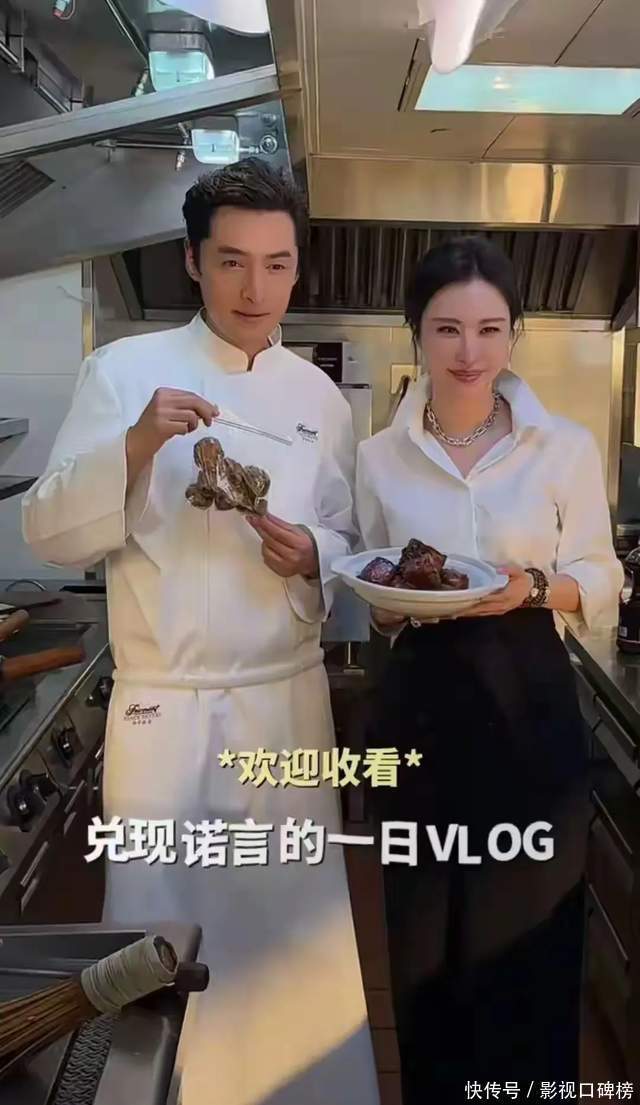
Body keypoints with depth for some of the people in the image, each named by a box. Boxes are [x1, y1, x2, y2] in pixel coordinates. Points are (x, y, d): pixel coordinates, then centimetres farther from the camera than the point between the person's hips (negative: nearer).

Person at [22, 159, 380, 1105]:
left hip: (287, 704, 3)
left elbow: (348, 550, 10)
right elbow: (51, 533, -7)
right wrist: (137, 446, -22)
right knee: (164, 932, 10)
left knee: (295, 927, 13)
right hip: (162, 711, -2)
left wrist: (312, 559, -12)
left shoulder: (320, 398, 5)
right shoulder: (124, 370, -3)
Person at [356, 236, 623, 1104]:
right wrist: (390, 604, -15)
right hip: (420, 713, 2)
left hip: (529, 712, -1)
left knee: (530, 937, 9)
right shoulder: (379, 457, 1)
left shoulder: (567, 447, -4)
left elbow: (601, 585, 2)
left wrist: (534, 588, -17)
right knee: (427, 941, 14)